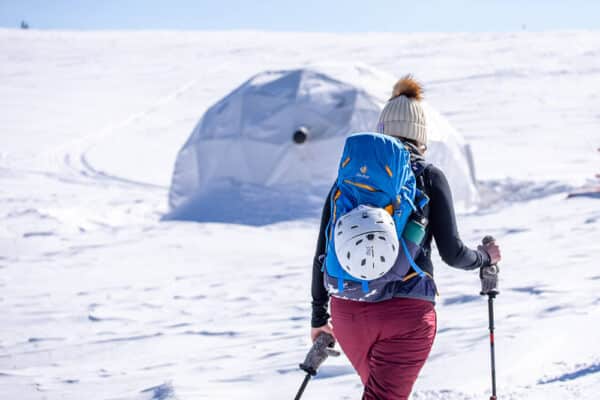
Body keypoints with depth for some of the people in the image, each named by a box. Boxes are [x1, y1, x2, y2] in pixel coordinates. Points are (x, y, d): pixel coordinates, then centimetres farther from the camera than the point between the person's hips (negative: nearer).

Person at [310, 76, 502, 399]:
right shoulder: (429, 177, 0)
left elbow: (323, 252, 8)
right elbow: (452, 253, -1)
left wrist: (319, 315, 17)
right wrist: (485, 257, 21)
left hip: (348, 310, 4)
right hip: (407, 311, -4)